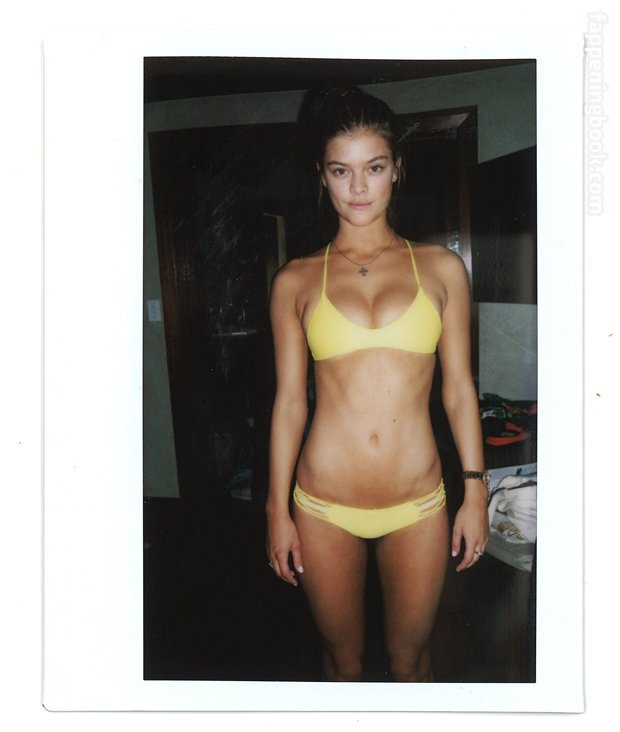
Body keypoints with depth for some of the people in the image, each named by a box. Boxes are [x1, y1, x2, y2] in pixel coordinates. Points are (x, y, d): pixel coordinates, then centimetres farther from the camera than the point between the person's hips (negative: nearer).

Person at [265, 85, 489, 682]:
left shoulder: (441, 268, 2)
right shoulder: (297, 281, 0)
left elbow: (459, 388, 4)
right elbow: (289, 402, 1)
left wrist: (476, 492, 1)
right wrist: (278, 511, 1)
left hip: (419, 504, 1)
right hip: (324, 506, 0)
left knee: (411, 659, 17)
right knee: (342, 660, 17)